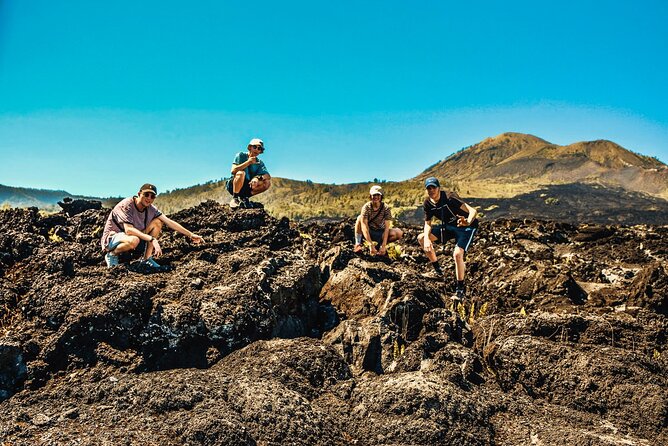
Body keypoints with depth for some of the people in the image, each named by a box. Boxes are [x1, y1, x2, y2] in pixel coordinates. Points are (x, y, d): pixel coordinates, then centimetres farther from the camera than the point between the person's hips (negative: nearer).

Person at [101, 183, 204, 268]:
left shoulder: (151, 209, -6)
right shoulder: (126, 205, -25)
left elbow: (169, 222, -6)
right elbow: (128, 230, -35)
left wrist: (190, 235, -10)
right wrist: (152, 239, -39)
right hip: (112, 238, -7)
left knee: (157, 222, -7)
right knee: (133, 240, -41)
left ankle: (146, 258, -5)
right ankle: (112, 255, -8)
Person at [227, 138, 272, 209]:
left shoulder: (259, 163, 7)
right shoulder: (241, 155, -4)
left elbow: (268, 176, -9)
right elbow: (233, 170, -19)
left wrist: (258, 178, -30)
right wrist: (248, 162, -21)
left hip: (247, 188, 4)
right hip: (233, 186, -4)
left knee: (267, 183, -15)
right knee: (241, 173, -35)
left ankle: (244, 197, -10)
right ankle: (234, 198, -23)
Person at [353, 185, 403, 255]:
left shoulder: (386, 208, -15)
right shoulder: (366, 207, -18)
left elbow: (386, 228, -22)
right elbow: (364, 227, -28)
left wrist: (383, 246, -33)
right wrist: (371, 245, -37)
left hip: (381, 233, 1)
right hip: (369, 232, -1)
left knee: (399, 233, -24)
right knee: (360, 218, -27)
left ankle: (380, 244, -5)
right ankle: (358, 244, -23)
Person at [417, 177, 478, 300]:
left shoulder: (449, 198, -28)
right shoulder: (428, 203, -8)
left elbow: (473, 211, -34)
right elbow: (427, 224, -1)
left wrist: (468, 222, -56)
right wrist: (427, 239, -21)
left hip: (465, 227, -7)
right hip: (448, 226, 7)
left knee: (457, 254, -28)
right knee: (421, 238, -1)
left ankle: (460, 290, -11)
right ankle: (438, 271, 12)